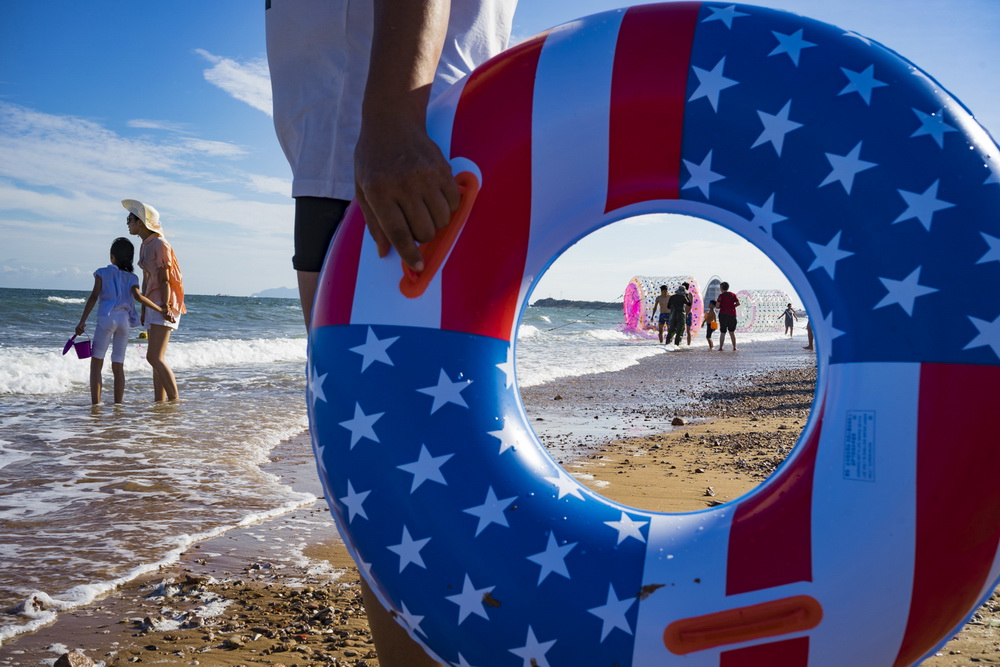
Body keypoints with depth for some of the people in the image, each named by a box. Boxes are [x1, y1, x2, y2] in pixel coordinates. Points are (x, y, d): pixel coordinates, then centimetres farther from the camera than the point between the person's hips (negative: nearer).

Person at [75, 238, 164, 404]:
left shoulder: (102, 273, 5)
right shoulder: (132, 277, 10)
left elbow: (94, 297, -2)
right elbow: (138, 297, -7)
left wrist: (82, 321, -4)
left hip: (107, 317, -3)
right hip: (125, 320, 3)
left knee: (96, 364, 3)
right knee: (118, 366, 8)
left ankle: (95, 404, -3)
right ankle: (117, 405, 7)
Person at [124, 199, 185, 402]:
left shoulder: (160, 244, -11)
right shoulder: (144, 246, 16)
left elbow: (164, 280, -16)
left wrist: (165, 307, -22)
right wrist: (143, 309, 18)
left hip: (163, 306, -9)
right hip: (152, 306, 9)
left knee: (154, 357, -15)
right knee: (157, 358, 8)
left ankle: (174, 400, -11)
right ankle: (159, 401, 11)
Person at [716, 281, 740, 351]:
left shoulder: (721, 295, -5)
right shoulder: (733, 295, 7)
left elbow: (717, 306, -10)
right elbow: (738, 303, 1)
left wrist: (716, 301, 11)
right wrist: (732, 306, 15)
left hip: (723, 314, -3)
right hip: (732, 315, 3)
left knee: (722, 332, 2)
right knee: (732, 332, 12)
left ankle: (721, 347, -2)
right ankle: (734, 347, 7)